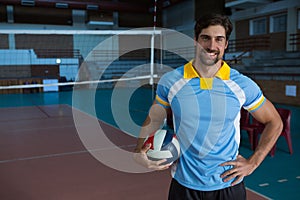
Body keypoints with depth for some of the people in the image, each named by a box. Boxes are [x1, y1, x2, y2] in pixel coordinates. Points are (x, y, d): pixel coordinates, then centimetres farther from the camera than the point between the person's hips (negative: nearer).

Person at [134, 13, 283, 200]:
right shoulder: (170, 81, -7)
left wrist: (252, 163, -2)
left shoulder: (243, 84, -8)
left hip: (228, 185, 0)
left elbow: (274, 122, 4)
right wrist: (139, 152, -10)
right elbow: (153, 120, 5)